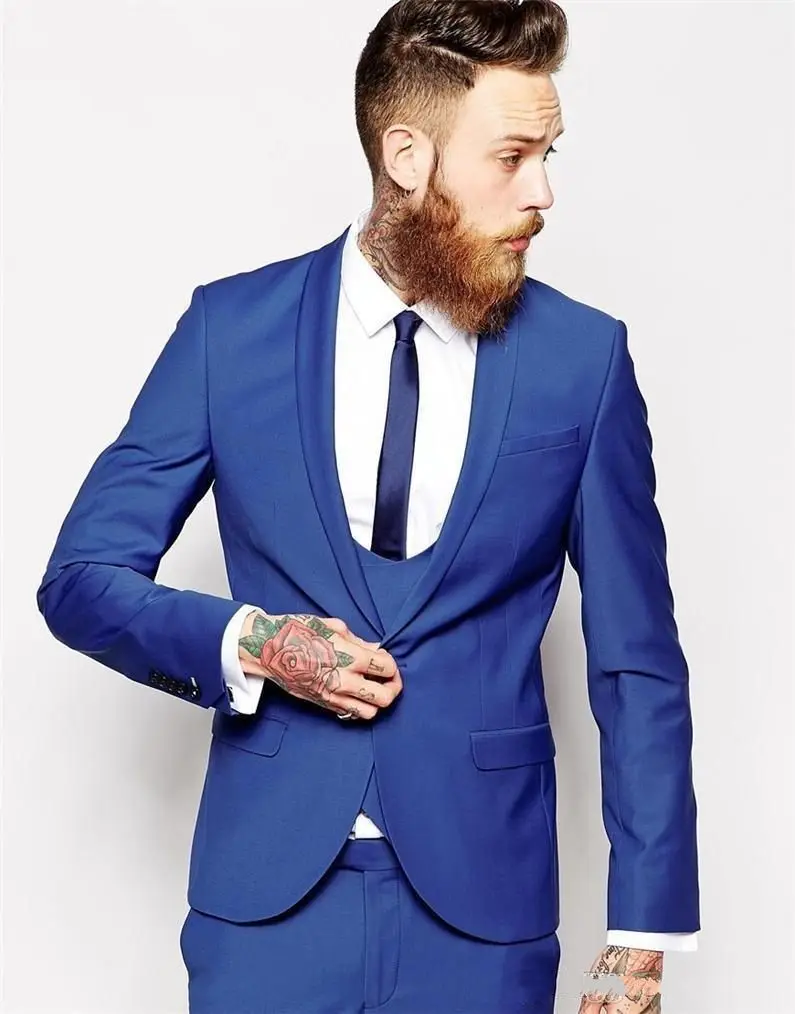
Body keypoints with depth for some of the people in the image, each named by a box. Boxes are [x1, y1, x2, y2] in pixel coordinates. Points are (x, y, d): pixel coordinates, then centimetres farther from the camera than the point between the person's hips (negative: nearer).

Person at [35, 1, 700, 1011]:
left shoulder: (584, 357, -3)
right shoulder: (231, 327, -2)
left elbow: (637, 663, 0)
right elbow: (80, 579, 2)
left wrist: (643, 932, -2)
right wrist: (246, 644, -16)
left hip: (482, 899, 0)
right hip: (267, 887, 0)